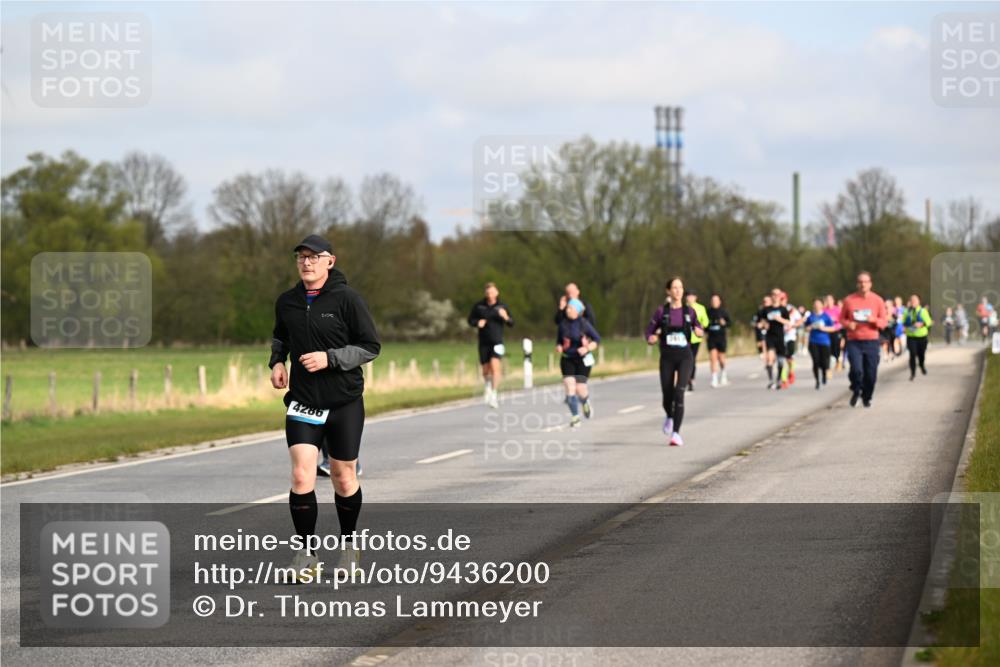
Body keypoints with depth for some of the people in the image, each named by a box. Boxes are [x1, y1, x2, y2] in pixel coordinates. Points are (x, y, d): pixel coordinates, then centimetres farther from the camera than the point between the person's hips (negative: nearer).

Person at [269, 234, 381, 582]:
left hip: (345, 402, -2)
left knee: (344, 478, 9)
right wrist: (276, 360, 4)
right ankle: (306, 554, -2)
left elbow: (371, 346, -8)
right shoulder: (287, 302, 4)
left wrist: (329, 358, -19)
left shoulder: (346, 299, -9)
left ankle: (349, 543, 31)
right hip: (302, 401, 2)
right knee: (301, 476, -12)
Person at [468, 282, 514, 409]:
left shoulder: (502, 306, 0)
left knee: (495, 365, -20)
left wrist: (506, 318, -17)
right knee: (485, 370, 10)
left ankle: (494, 394, -19)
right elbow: (471, 319, 11)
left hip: (497, 341, -2)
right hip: (483, 342, 2)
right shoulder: (479, 306, 1)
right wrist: (477, 323, -11)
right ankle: (487, 386, 42)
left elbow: (511, 323, 5)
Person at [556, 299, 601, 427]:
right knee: (570, 387, -12)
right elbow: (559, 341, 13)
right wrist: (559, 347, -9)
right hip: (567, 360, 2)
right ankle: (575, 417, -4)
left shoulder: (584, 324, -9)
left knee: (580, 389, -6)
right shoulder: (563, 324, 0)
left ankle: (585, 402, 32)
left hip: (583, 360, -2)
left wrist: (587, 348, -18)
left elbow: (597, 339, -2)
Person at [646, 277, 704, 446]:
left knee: (679, 393, -17)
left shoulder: (689, 311, 3)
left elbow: (698, 328, 16)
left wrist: (699, 332, -8)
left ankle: (676, 433, -15)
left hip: (684, 357, -1)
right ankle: (669, 417, 39)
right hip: (667, 357, 1)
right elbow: (649, 331, 6)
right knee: (667, 395, 3)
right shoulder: (662, 311, 0)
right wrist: (651, 338, -16)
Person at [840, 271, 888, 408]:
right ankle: (856, 391, 11)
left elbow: (884, 321, 7)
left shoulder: (877, 300, 3)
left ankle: (867, 397, 23)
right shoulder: (849, 300, 2)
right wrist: (848, 324, -10)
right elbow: (842, 318, 12)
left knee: (871, 373, -1)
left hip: (871, 341, 1)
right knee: (856, 369, -17)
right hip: (854, 341, -1)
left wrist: (874, 320, -14)